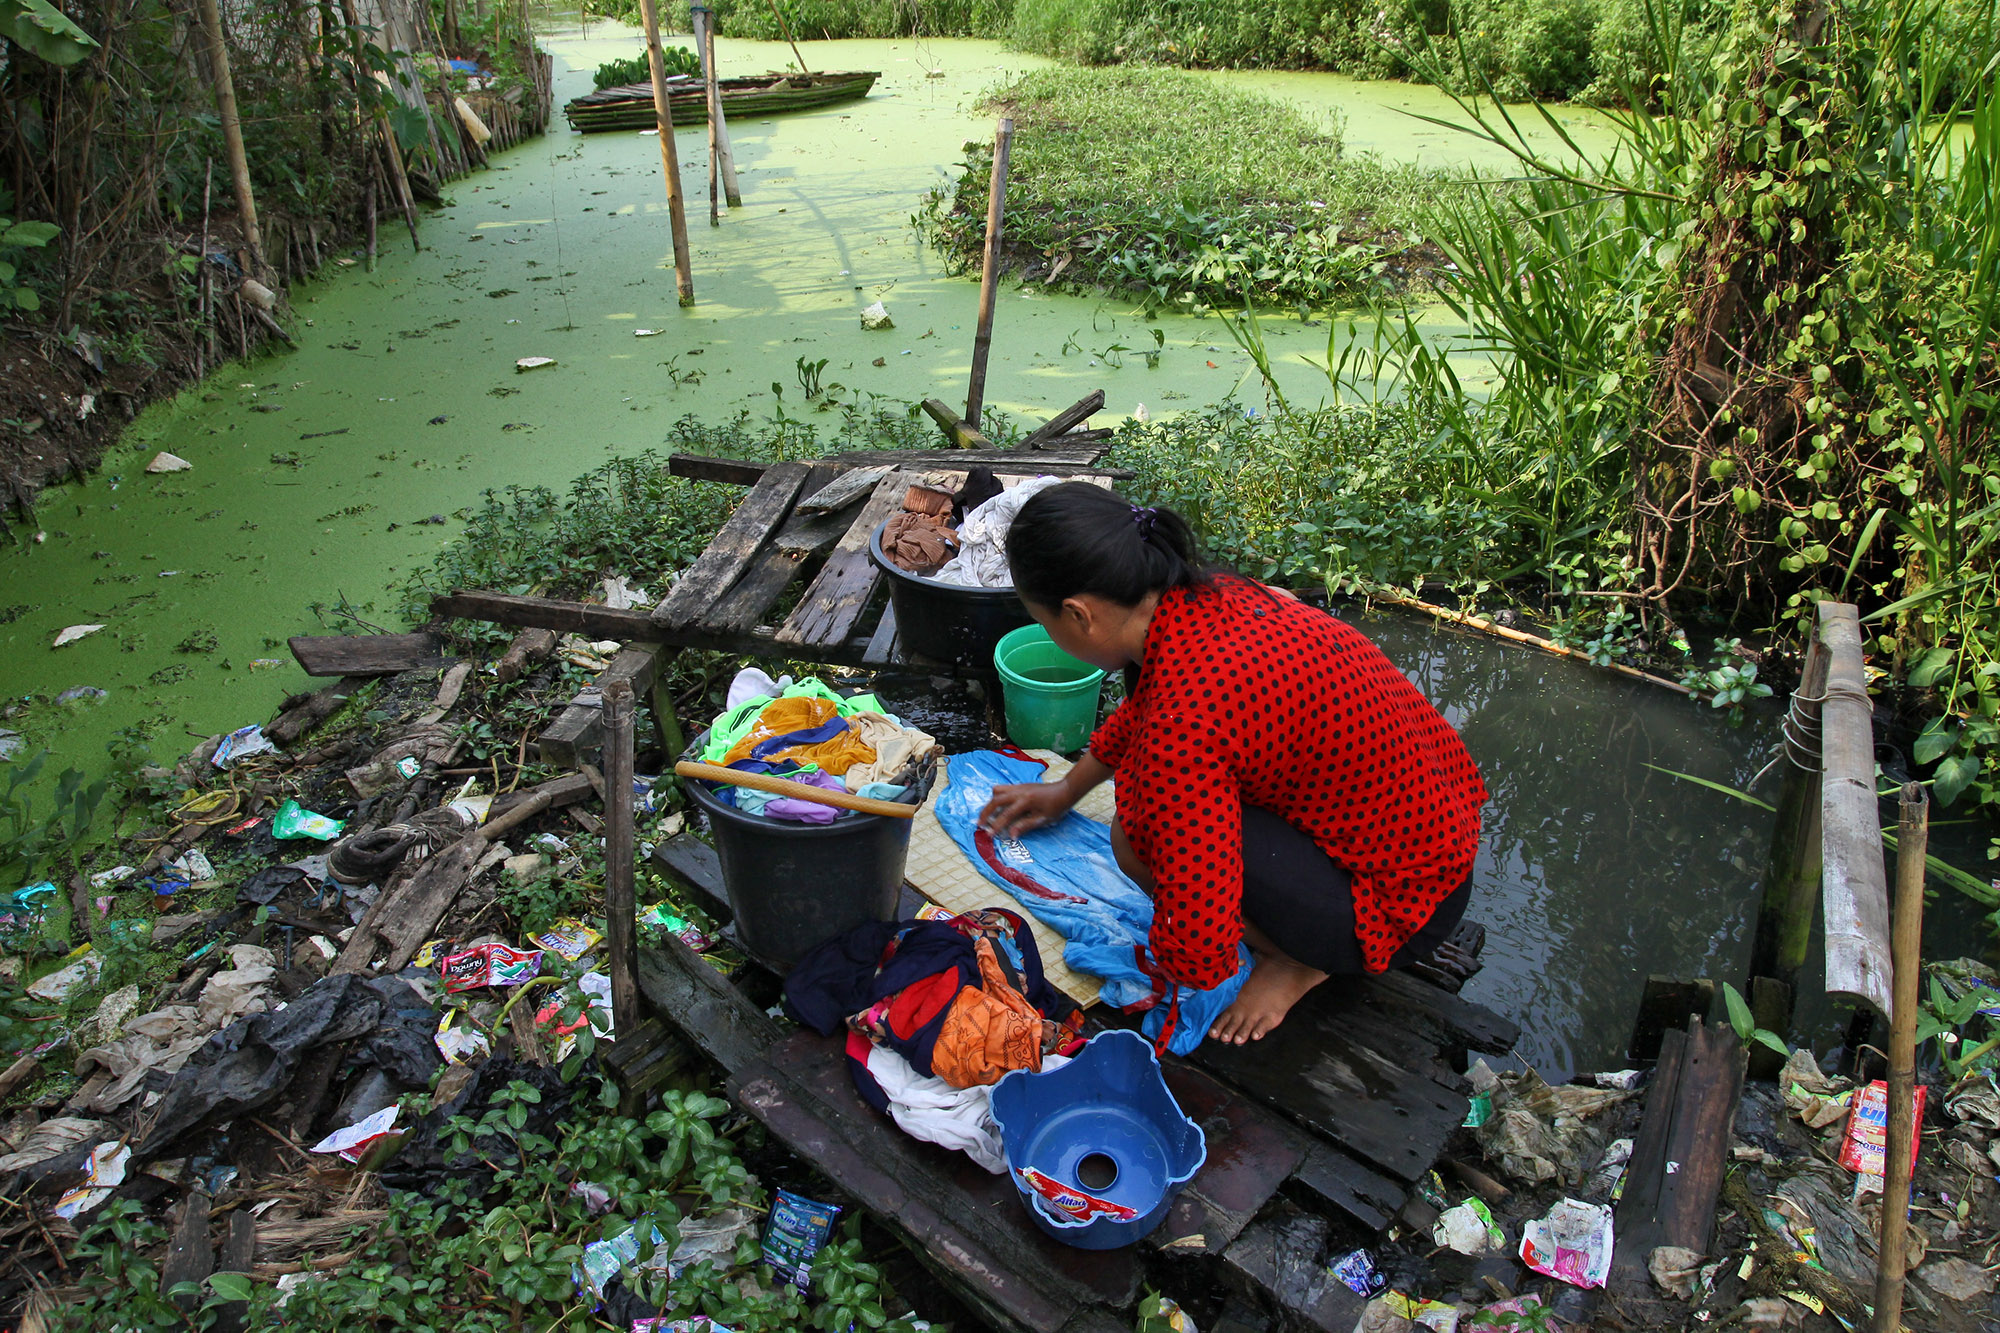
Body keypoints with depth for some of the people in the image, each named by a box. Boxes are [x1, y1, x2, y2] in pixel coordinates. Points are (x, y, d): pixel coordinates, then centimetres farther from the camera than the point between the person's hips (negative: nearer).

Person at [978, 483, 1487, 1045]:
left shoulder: (1179, 724, -31)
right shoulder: (1211, 597, -4)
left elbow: (1198, 952, -28)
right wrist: (1067, 789, 32)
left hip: (1405, 908, -9)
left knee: (1137, 835, -19)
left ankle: (1298, 958, 4)